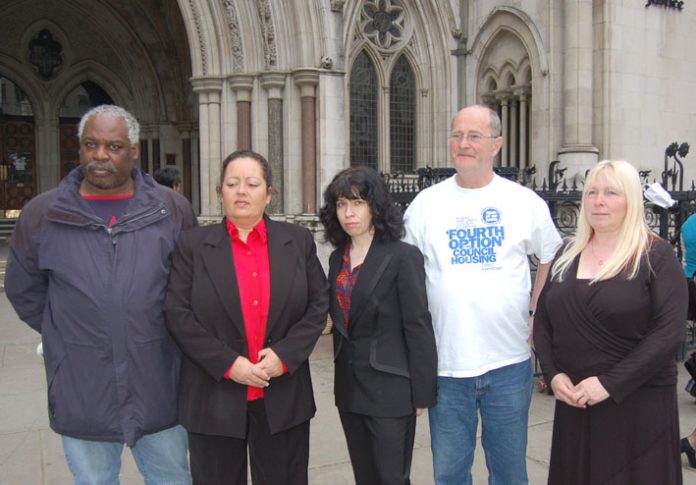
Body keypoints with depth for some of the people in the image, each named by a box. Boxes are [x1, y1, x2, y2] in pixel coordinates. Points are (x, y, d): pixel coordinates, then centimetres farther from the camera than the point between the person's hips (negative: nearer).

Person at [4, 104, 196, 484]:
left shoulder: (172, 209, -3)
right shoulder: (42, 213, -2)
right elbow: (24, 290, 10)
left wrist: (168, 334, 4)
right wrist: (65, 335, 7)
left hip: (157, 386, 0)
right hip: (80, 391, 1)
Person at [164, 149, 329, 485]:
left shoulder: (298, 241, 4)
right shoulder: (193, 245, 0)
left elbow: (319, 304, 2)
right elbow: (178, 315, -5)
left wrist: (284, 355, -11)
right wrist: (228, 364, -14)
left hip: (283, 399, 1)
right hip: (215, 399, -1)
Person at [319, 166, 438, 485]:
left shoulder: (403, 256, -12)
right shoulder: (338, 258, 7)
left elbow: (418, 327, -13)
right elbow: (339, 321, 10)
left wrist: (422, 392, -12)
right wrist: (341, 374, 9)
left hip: (389, 389, -6)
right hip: (350, 387, 6)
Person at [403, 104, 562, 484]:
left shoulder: (525, 202, 1)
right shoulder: (426, 203, 1)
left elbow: (551, 258, 14)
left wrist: (536, 312, 3)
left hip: (509, 362, 0)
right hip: (445, 364, 0)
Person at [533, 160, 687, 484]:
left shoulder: (656, 256, -5)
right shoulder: (568, 254, 8)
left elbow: (669, 333, -14)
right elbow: (542, 319, 9)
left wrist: (610, 383, -18)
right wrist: (553, 373, -6)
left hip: (637, 402, -4)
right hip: (573, 400, 4)